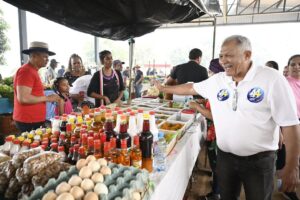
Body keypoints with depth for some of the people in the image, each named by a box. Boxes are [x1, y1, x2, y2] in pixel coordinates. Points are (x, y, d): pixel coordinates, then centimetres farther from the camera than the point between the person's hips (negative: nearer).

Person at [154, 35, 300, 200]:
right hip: (225, 156, 4)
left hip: (259, 160, -3)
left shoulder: (271, 79, -14)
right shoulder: (217, 81, -1)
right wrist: (164, 89, 17)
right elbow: (191, 88, 13)